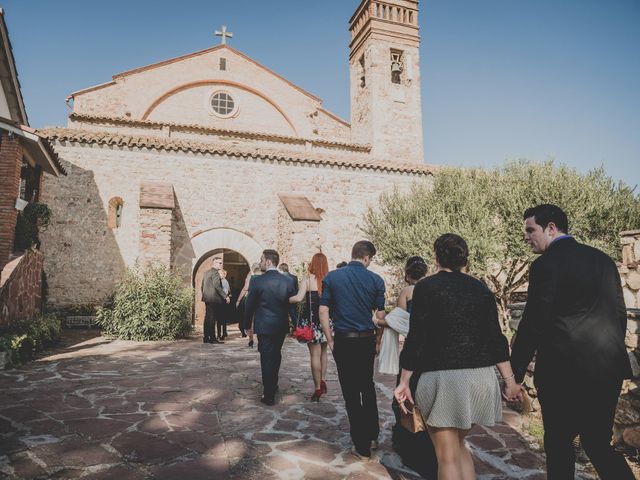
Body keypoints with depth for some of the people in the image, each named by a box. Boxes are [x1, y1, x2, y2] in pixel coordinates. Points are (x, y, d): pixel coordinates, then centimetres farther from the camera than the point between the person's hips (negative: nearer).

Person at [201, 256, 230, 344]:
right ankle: (212, 338, -4)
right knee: (212, 319, -7)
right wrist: (225, 297, -16)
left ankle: (206, 338, 15)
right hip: (213, 299, -9)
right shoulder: (215, 272, -12)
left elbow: (203, 287, 21)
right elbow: (217, 286, -20)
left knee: (208, 318, 11)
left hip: (207, 299, 9)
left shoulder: (206, 273, 17)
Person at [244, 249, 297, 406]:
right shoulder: (288, 281, -3)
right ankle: (273, 386, 41)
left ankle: (269, 396, 12)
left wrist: (248, 325, 7)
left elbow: (249, 305, -6)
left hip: (264, 326, -4)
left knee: (267, 359, 5)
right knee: (276, 355, 23)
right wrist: (293, 325, 17)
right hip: (282, 326, 4)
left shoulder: (257, 280, -13)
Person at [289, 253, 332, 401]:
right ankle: (323, 380, 18)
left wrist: (286, 299, -4)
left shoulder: (308, 280, -10)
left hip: (312, 321, -3)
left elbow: (299, 298, -20)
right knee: (323, 352, 22)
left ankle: (318, 388, 9)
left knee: (315, 354, 5)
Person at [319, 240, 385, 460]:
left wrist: (330, 341, 2)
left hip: (343, 341, -1)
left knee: (351, 392, 8)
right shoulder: (376, 280, -4)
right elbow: (380, 315, 1)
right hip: (367, 340, 1)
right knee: (367, 387, 22)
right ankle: (372, 436, 32)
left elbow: (323, 311, -5)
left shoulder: (332, 277, -3)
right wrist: (380, 341, 18)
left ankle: (362, 447, 17)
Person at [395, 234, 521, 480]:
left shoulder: (426, 287, -5)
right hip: (481, 377, 6)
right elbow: (496, 338, 7)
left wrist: (404, 382, -4)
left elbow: (416, 338, -9)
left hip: (443, 377, -5)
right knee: (458, 445, 24)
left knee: (447, 457, 6)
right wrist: (509, 380, 12)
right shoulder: (480, 288, 8)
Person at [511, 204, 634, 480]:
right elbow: (620, 315, 13)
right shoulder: (603, 259, 9)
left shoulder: (546, 264, -12)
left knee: (559, 444, 10)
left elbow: (533, 323, -14)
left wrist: (515, 373, -6)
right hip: (609, 369, 7)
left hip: (564, 371, -7)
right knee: (599, 443, 18)